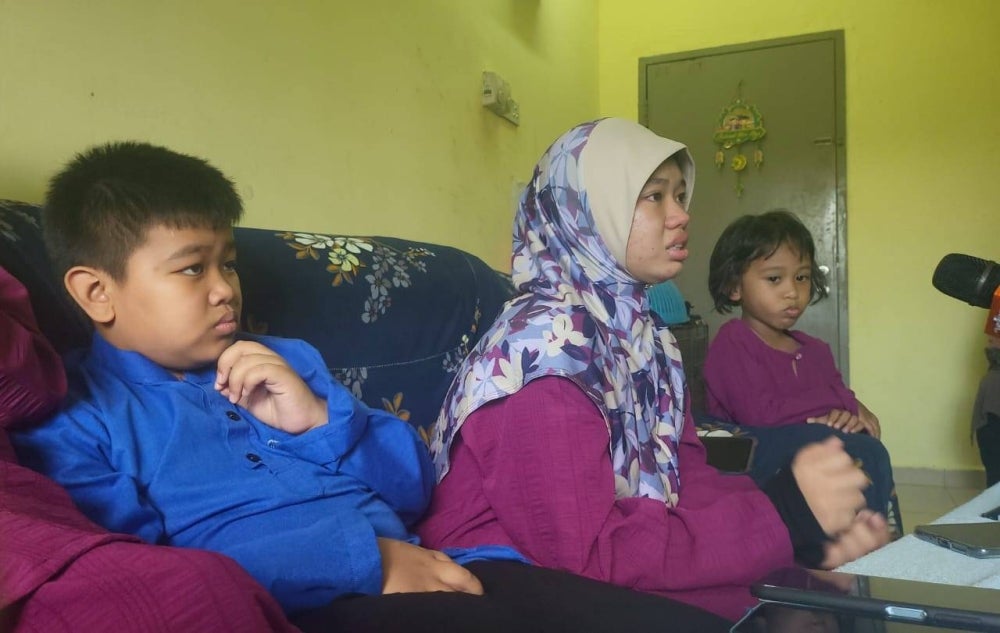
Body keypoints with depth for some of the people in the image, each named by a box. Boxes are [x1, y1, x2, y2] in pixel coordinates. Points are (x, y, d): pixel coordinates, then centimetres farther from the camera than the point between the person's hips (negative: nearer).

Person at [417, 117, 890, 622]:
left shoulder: (639, 336, 6)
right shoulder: (546, 342, -20)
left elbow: (686, 479, 0)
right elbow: (586, 551, -25)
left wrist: (809, 531, -16)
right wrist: (785, 515, -24)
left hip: (591, 584, 7)